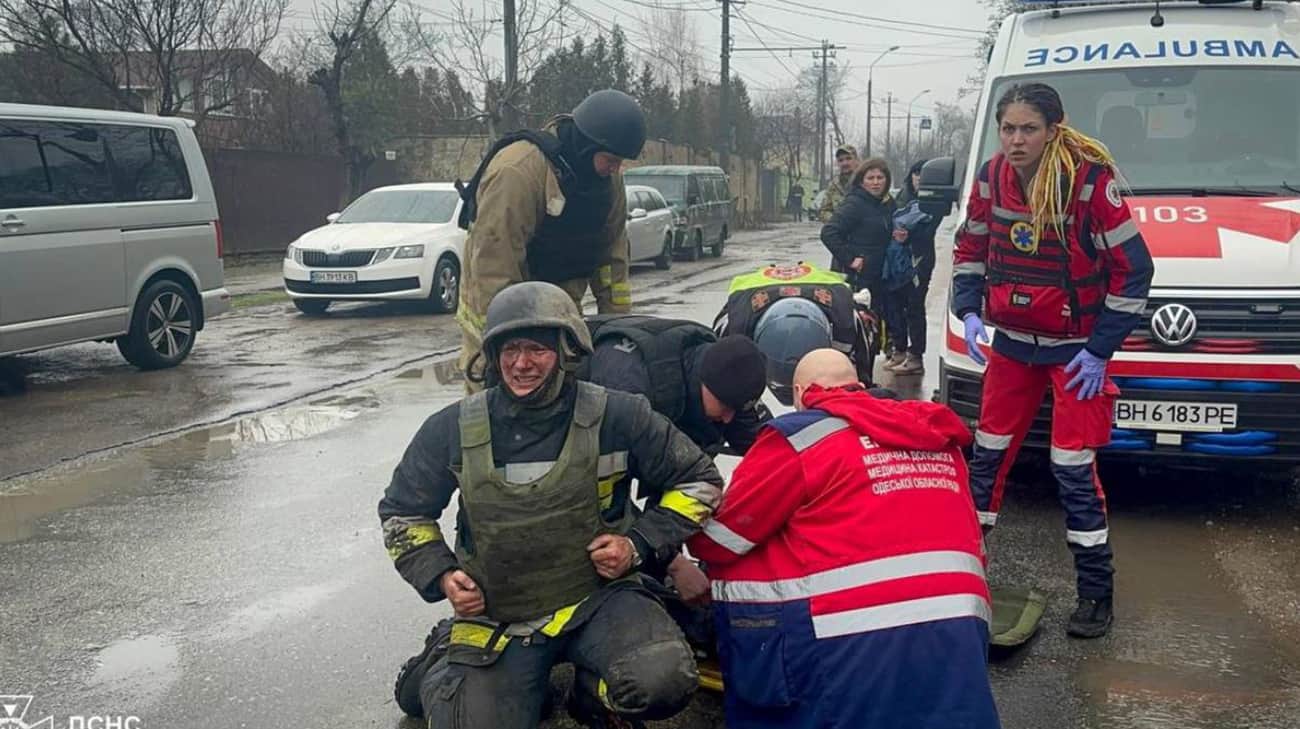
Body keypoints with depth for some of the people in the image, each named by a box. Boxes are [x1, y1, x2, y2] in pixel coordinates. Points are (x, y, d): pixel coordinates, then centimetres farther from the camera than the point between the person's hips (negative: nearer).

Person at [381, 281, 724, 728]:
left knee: (661, 683, -29)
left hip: (599, 597, -1)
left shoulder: (617, 417, -8)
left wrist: (639, 544, -9)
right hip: (496, 616, 2)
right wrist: (441, 576, -4)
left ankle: (596, 693, 8)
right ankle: (440, 669, 24)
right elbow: (403, 512, 13)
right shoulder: (452, 430, -3)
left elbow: (698, 481, 4)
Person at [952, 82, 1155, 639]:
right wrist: (969, 311, -3)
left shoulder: (1091, 179, -19)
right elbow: (970, 248, 11)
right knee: (989, 454, 12)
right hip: (1011, 343, 5)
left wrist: (1101, 349, -12)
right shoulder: (992, 177, -5)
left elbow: (1133, 268, -13)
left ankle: (1096, 594, 10)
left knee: (1074, 469, -3)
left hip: (1076, 349, -4)